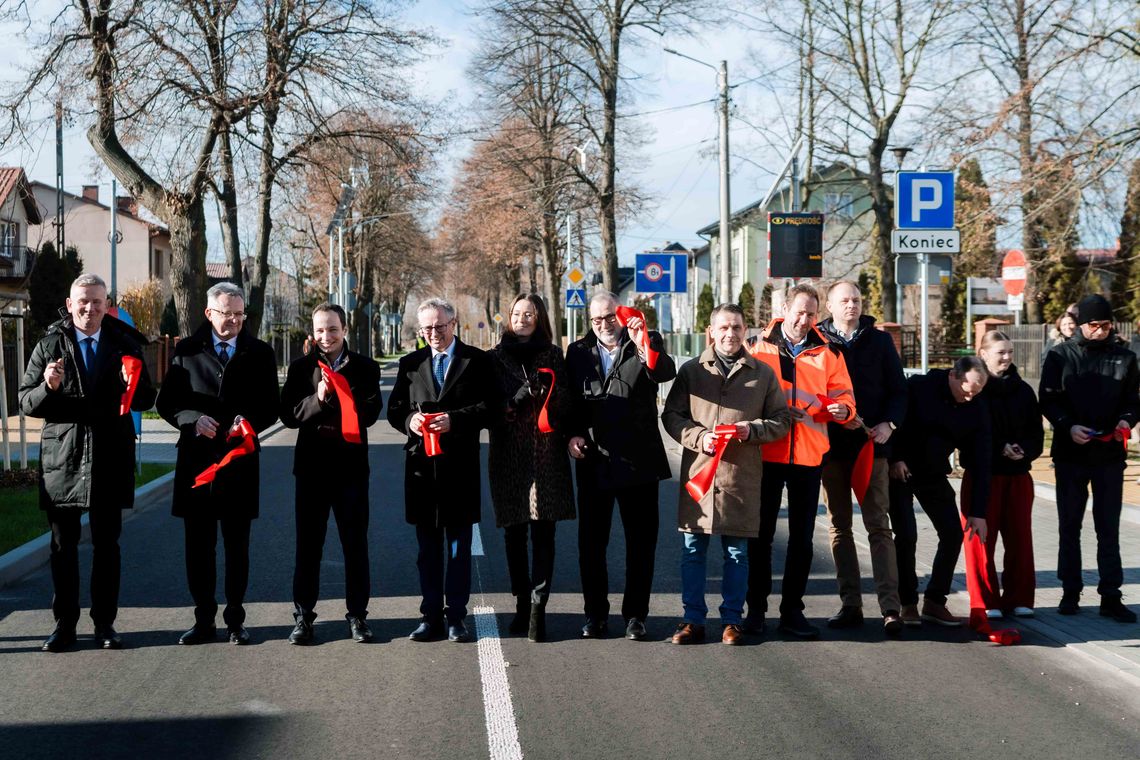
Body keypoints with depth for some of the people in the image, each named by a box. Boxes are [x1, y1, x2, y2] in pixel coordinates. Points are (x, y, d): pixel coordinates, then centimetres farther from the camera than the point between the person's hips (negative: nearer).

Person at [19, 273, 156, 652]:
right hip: (62, 460, 0)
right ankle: (64, 624, 14)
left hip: (110, 460, 1)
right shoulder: (49, 346, 3)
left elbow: (146, 400, 7)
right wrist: (48, 387, -19)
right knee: (63, 546, 5)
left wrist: (133, 387, -16)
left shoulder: (125, 346, 6)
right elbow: (26, 403, 2)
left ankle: (105, 622, 16)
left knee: (107, 544, 7)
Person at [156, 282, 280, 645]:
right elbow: (166, 402, 3)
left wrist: (249, 421, -15)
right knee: (199, 543, 6)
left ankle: (235, 619, 16)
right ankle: (203, 620, 16)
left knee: (237, 544, 7)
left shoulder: (260, 353, 6)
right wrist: (193, 420, -16)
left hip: (240, 459, 0)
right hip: (197, 458, 0)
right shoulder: (186, 351, 5)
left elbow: (270, 407, 6)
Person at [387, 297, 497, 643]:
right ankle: (431, 615, 15)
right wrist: (410, 420, -10)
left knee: (458, 546, 4)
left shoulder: (477, 361, 2)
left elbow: (489, 406, -5)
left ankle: (455, 617, 10)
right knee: (427, 546, 8)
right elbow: (395, 409, 12)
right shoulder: (410, 364, 11)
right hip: (421, 464, 3)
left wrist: (454, 419, -19)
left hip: (460, 463, -3)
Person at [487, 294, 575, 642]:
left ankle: (538, 606, -6)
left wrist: (549, 390, -15)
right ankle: (522, 602, 16)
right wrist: (516, 400, -14)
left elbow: (566, 403, 5)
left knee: (543, 531, -6)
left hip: (547, 454, -1)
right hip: (509, 455, 1)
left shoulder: (552, 355, 10)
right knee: (514, 532, 5)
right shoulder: (495, 357, 10)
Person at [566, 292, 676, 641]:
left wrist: (644, 345, -33)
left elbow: (666, 373, -17)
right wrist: (572, 434, -2)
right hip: (593, 461, 2)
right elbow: (570, 401, 14)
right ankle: (595, 613, 19)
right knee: (591, 542, 7)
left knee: (641, 541, 4)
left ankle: (636, 614, 15)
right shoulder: (578, 352, 10)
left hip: (638, 460, -2)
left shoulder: (647, 343, 3)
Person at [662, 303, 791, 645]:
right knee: (693, 549, 5)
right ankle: (693, 619, 14)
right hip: (698, 471, 1)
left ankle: (732, 620, 17)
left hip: (742, 476, 0)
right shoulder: (691, 371, 8)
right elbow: (671, 415, 8)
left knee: (737, 552, 6)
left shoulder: (763, 373, 8)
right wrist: (698, 437, -10)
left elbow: (782, 419, 9)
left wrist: (751, 430, -9)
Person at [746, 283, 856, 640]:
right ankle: (756, 607, 14)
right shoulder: (760, 346, 3)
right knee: (761, 532, 4)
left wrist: (842, 408, -15)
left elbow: (843, 394, 7)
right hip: (766, 451, -2)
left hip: (809, 454, 2)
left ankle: (792, 610, 16)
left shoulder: (827, 352, 7)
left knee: (802, 536, 7)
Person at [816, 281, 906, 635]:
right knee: (839, 528, 6)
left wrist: (888, 424, -9)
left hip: (871, 445, -1)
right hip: (831, 447, 1)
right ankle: (850, 604, 13)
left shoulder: (879, 340, 7)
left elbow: (898, 389, 7)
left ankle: (890, 607, -6)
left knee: (879, 527, -4)